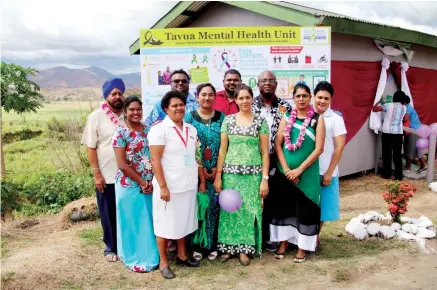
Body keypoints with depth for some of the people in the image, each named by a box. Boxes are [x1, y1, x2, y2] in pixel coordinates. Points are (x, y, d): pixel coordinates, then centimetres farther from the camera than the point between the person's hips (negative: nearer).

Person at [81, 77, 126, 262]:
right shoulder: (96, 117, -5)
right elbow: (91, 147, -6)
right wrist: (96, 174, -10)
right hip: (107, 176, -2)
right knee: (109, 213, 11)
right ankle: (111, 247, 28)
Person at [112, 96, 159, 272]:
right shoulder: (121, 133, -10)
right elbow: (122, 164, -14)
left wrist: (152, 181, -6)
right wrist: (142, 182, -12)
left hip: (150, 184, 5)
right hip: (130, 185, -5)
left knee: (150, 221, 14)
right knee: (133, 222, 7)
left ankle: (150, 255, 30)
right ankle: (136, 259, 22)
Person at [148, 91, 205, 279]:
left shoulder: (191, 129, 9)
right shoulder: (159, 129, -11)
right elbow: (155, 160, -15)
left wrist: (202, 181, 13)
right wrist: (163, 186, -19)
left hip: (188, 185, 6)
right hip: (169, 187, -6)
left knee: (184, 221, 18)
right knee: (165, 224, 6)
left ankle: (182, 256, 34)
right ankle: (163, 263, 21)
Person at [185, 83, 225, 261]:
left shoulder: (222, 117, 5)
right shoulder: (190, 117, 1)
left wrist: (218, 167, -6)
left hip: (217, 170, 1)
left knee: (213, 206, 5)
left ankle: (211, 244, 18)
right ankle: (197, 245, 16)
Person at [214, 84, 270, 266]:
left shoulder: (260, 121, 1)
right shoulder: (228, 120, 4)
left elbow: (265, 152, 0)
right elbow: (222, 149, 4)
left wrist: (265, 179, -5)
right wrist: (218, 175, -1)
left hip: (253, 174, -1)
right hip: (230, 173, 1)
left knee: (248, 210, 4)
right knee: (230, 209, 5)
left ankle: (244, 248, 18)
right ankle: (228, 247, 20)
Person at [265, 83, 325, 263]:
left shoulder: (318, 120, -3)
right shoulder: (286, 118, 6)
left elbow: (319, 149, -9)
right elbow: (278, 145, 1)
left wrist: (299, 170, -14)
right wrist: (286, 169, -10)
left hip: (307, 173, -2)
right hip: (284, 172, 3)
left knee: (304, 209, 5)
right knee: (283, 206, 9)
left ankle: (302, 247, 18)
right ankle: (283, 243, 24)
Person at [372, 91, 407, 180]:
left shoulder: (389, 105, -7)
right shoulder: (404, 108, 6)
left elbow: (374, 109, -5)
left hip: (387, 132, -3)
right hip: (398, 133, 3)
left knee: (387, 154, 6)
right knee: (397, 154, 7)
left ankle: (386, 174, 12)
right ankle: (398, 175, 9)